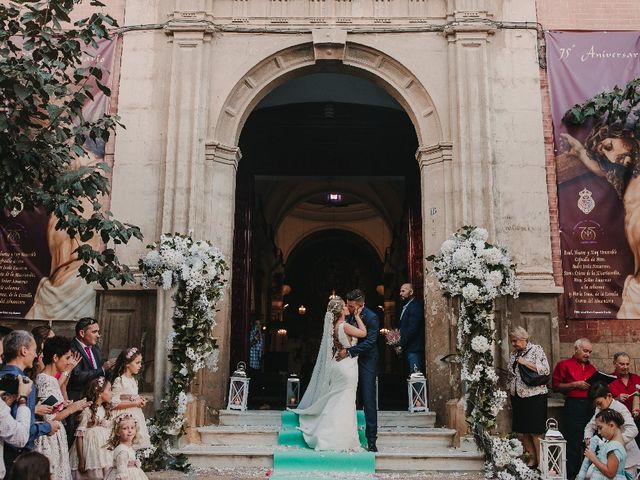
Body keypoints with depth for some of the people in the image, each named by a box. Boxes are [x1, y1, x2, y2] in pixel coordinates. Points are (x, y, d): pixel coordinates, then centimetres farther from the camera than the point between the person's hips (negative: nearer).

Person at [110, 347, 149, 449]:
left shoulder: (134, 380, 11)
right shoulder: (119, 381, -13)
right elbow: (114, 404, -18)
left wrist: (140, 401, 3)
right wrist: (135, 403, -16)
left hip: (136, 417, 8)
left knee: (137, 444, 4)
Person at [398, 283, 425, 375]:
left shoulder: (415, 306, -12)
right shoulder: (406, 307, 18)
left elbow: (412, 329, -19)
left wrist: (401, 344, -14)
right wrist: (401, 343, 4)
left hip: (414, 348, -9)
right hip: (408, 348, 9)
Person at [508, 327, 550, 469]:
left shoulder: (536, 350, -5)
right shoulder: (513, 355, 14)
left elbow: (545, 370, -16)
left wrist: (525, 362, -18)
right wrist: (510, 394, 18)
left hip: (534, 397, -7)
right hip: (517, 397, 7)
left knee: (535, 433, -2)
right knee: (521, 432, 8)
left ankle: (540, 463, 10)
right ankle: (532, 458, 23)